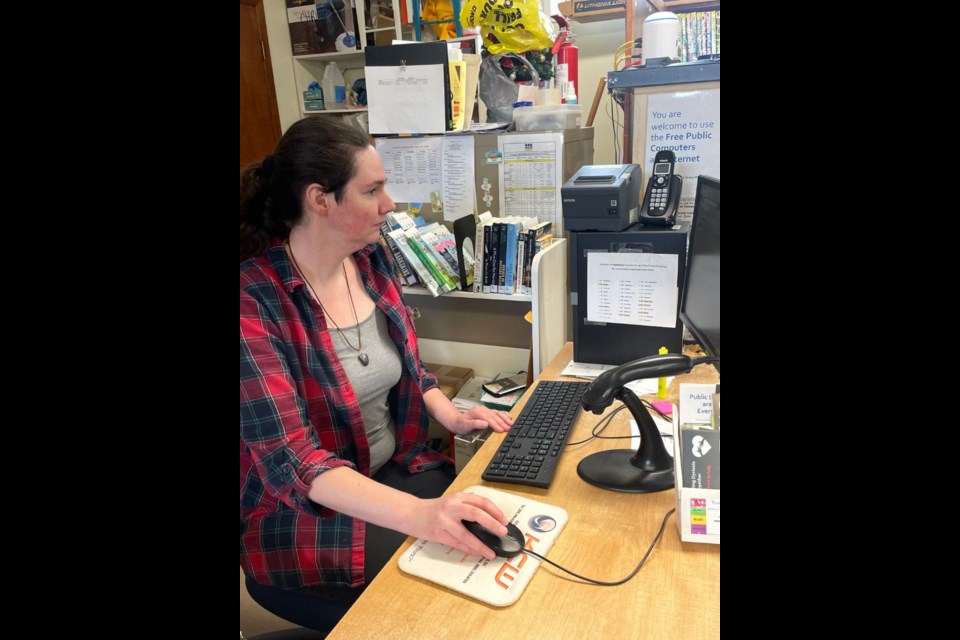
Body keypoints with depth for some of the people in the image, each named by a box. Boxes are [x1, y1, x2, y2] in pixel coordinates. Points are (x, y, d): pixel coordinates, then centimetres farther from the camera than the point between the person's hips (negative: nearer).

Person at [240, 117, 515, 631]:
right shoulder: (254, 302, -23)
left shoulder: (373, 260, -2)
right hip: (306, 518, -5)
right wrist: (417, 515, -40)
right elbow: (290, 459, -28)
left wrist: (452, 417, -5)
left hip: (399, 470, 6)